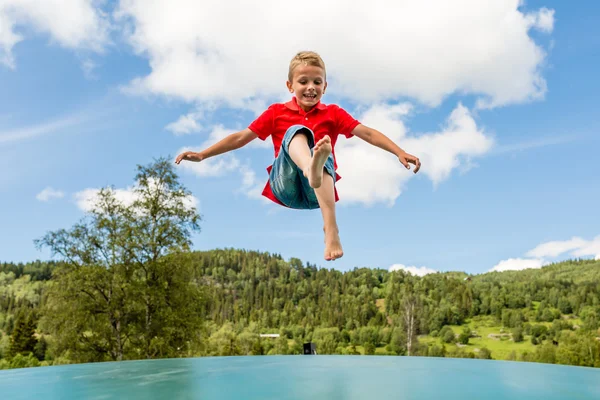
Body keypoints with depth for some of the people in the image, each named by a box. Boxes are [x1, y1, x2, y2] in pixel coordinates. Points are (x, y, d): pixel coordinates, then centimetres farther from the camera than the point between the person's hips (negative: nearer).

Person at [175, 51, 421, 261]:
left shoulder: (332, 113, 17)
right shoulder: (277, 112, 17)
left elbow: (367, 133, 5)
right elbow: (241, 138, 13)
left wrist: (400, 153, -8)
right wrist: (202, 155, 5)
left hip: (317, 192, 1)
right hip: (285, 187, 0)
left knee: (324, 156, -34)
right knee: (297, 130, -25)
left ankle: (330, 229, -55)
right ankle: (312, 166, -63)